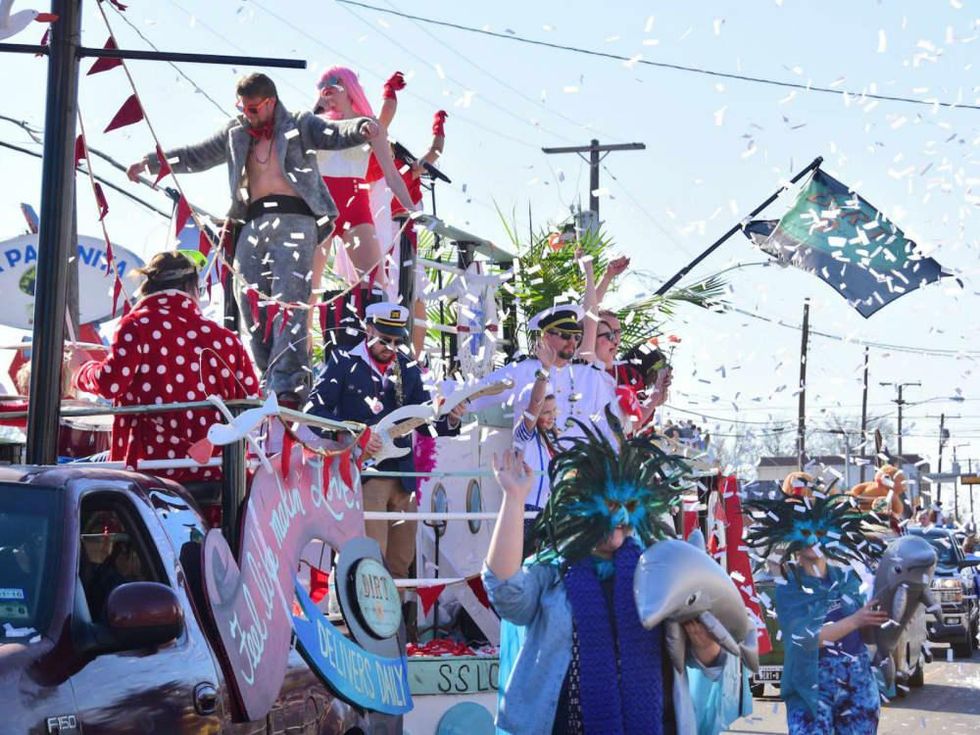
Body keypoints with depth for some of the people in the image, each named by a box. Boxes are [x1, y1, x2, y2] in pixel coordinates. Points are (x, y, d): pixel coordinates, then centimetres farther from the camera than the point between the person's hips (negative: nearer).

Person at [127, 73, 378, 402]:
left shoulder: (299, 125, 7)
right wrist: (151, 162, 25)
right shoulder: (236, 133, 21)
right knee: (251, 303, 1)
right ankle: (267, 381, 5)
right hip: (254, 223, 6)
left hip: (293, 221, -6)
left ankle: (288, 388, -20)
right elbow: (197, 156, 28)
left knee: (287, 303, -15)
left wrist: (363, 127, -29)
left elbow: (334, 134, -8)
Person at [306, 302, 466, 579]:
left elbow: (425, 421, 13)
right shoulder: (343, 362, 1)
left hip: (403, 475, 5)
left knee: (401, 563, 10)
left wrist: (449, 420, -9)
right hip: (362, 472, -5)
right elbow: (315, 410, -8)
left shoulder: (409, 369, 14)